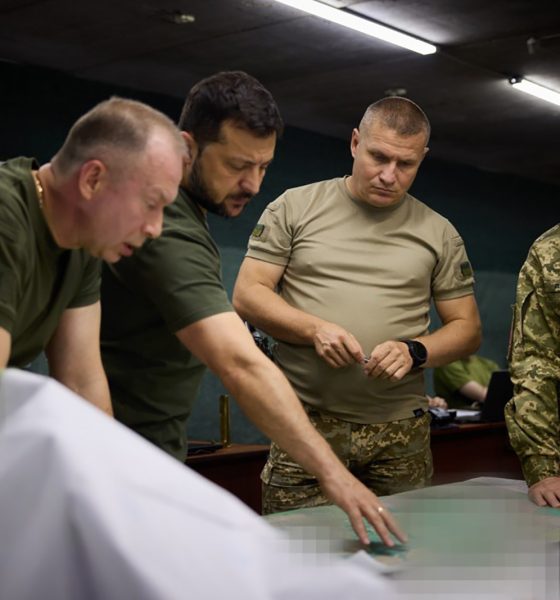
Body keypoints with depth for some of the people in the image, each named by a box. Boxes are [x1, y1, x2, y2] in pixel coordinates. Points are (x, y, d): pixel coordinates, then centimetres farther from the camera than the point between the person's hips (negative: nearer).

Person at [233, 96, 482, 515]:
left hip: (401, 432, 2)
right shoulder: (296, 207, 5)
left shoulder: (438, 233, 9)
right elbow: (247, 295, 2)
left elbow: (467, 328, 11)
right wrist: (314, 329, -14)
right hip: (307, 419, -1)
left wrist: (415, 352, -9)